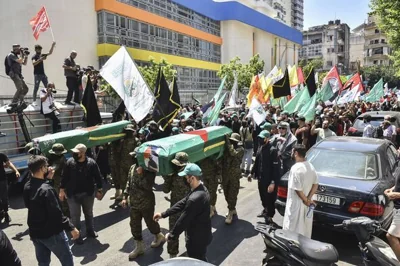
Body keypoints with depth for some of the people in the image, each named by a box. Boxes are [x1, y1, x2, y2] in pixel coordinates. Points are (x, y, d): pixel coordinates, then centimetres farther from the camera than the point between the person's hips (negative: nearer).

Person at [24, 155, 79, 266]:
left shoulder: (27, 186, -2)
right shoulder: (46, 189, -27)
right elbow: (56, 214, -25)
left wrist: (48, 179, 2)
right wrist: (71, 228, -16)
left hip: (35, 232, 8)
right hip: (51, 233, -8)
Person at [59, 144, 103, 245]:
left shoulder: (91, 163, -14)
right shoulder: (69, 162, -11)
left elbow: (98, 177, -6)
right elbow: (64, 177, -2)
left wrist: (99, 190, -3)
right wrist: (62, 190, -1)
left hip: (88, 194, 1)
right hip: (73, 195, -1)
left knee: (89, 213, 19)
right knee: (75, 216, 6)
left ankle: (90, 231, 39)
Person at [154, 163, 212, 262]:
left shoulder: (195, 199, -35)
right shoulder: (201, 189, -3)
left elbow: (183, 220, -26)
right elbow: (182, 203, 4)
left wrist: (171, 235, -10)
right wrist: (163, 214, 4)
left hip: (197, 239, -8)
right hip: (202, 235, 8)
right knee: (202, 261, 28)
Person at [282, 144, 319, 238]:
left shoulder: (296, 168, -23)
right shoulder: (310, 166, 4)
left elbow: (297, 188, -25)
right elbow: (316, 184, 7)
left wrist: (305, 200, -11)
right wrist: (309, 198, -1)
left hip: (296, 204, -8)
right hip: (306, 204, 8)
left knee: (293, 229, 5)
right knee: (305, 228, 21)